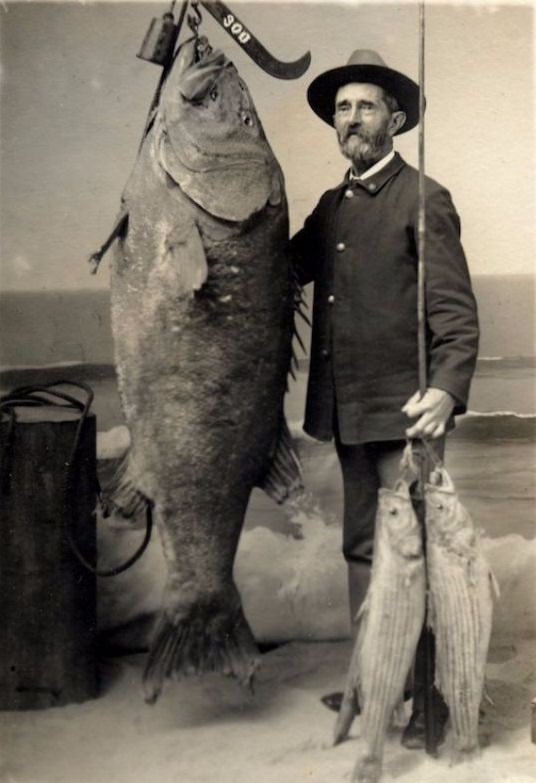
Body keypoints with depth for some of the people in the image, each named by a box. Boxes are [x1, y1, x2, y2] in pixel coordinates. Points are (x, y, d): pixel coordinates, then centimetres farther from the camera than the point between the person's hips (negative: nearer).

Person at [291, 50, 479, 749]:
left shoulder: (423, 199, -5)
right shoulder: (331, 207, 16)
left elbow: (455, 309, -11)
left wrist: (446, 390, -25)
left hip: (404, 410, -7)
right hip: (349, 411, 7)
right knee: (362, 550, 16)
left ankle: (432, 702, 11)